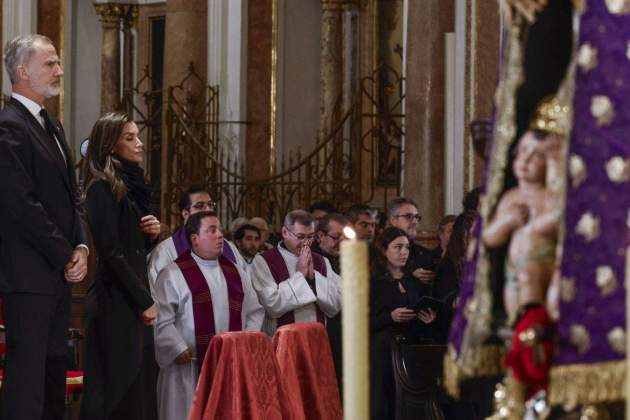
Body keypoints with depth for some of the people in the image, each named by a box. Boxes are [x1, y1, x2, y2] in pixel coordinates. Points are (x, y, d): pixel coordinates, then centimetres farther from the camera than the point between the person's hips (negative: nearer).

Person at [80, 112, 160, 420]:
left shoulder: (131, 185, 16)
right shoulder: (102, 187, -9)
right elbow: (110, 251, -15)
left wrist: (152, 234, 1)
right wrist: (145, 301, -14)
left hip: (135, 299, 8)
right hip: (115, 303, -8)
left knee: (140, 383, 6)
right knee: (120, 390, -8)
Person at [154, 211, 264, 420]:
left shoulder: (236, 273, 15)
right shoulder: (173, 275, -3)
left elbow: (255, 311, 16)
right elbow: (162, 321, -7)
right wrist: (179, 350, -14)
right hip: (190, 367, -5)